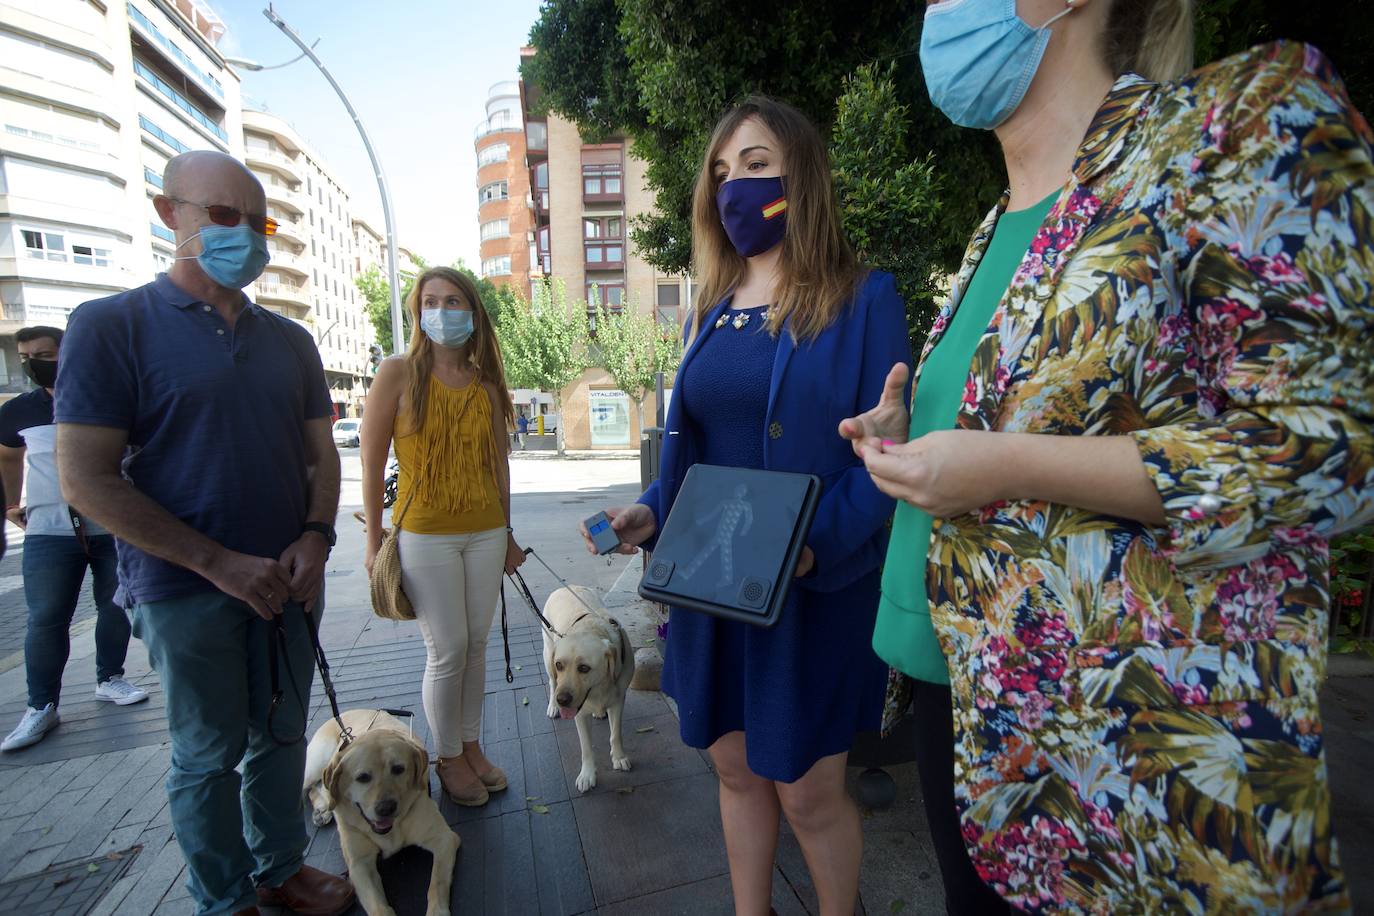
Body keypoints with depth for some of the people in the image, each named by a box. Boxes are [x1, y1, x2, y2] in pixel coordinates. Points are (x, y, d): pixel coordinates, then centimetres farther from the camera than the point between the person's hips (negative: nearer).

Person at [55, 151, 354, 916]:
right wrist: (221, 563, -16)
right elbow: (87, 480, -11)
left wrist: (315, 538, -8)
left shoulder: (289, 340, 8)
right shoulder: (112, 327, -6)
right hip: (186, 589, -4)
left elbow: (322, 451, 10)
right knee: (210, 754, 12)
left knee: (281, 737, 17)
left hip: (287, 580, 4)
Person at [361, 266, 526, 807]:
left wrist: (507, 534, 13)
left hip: (485, 533, 4)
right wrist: (375, 542, -5)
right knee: (447, 652, 2)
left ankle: (472, 746, 32)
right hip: (424, 534, -4)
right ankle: (449, 759, 25)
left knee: (477, 645, 12)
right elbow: (372, 463, -4)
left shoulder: (487, 383, 6)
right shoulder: (398, 373, -6)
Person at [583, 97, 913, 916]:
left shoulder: (864, 299, -7)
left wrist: (820, 541, -26)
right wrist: (651, 515, -4)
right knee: (736, 769, 20)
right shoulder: (711, 313, 9)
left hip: (815, 591, -5)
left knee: (807, 791, 11)